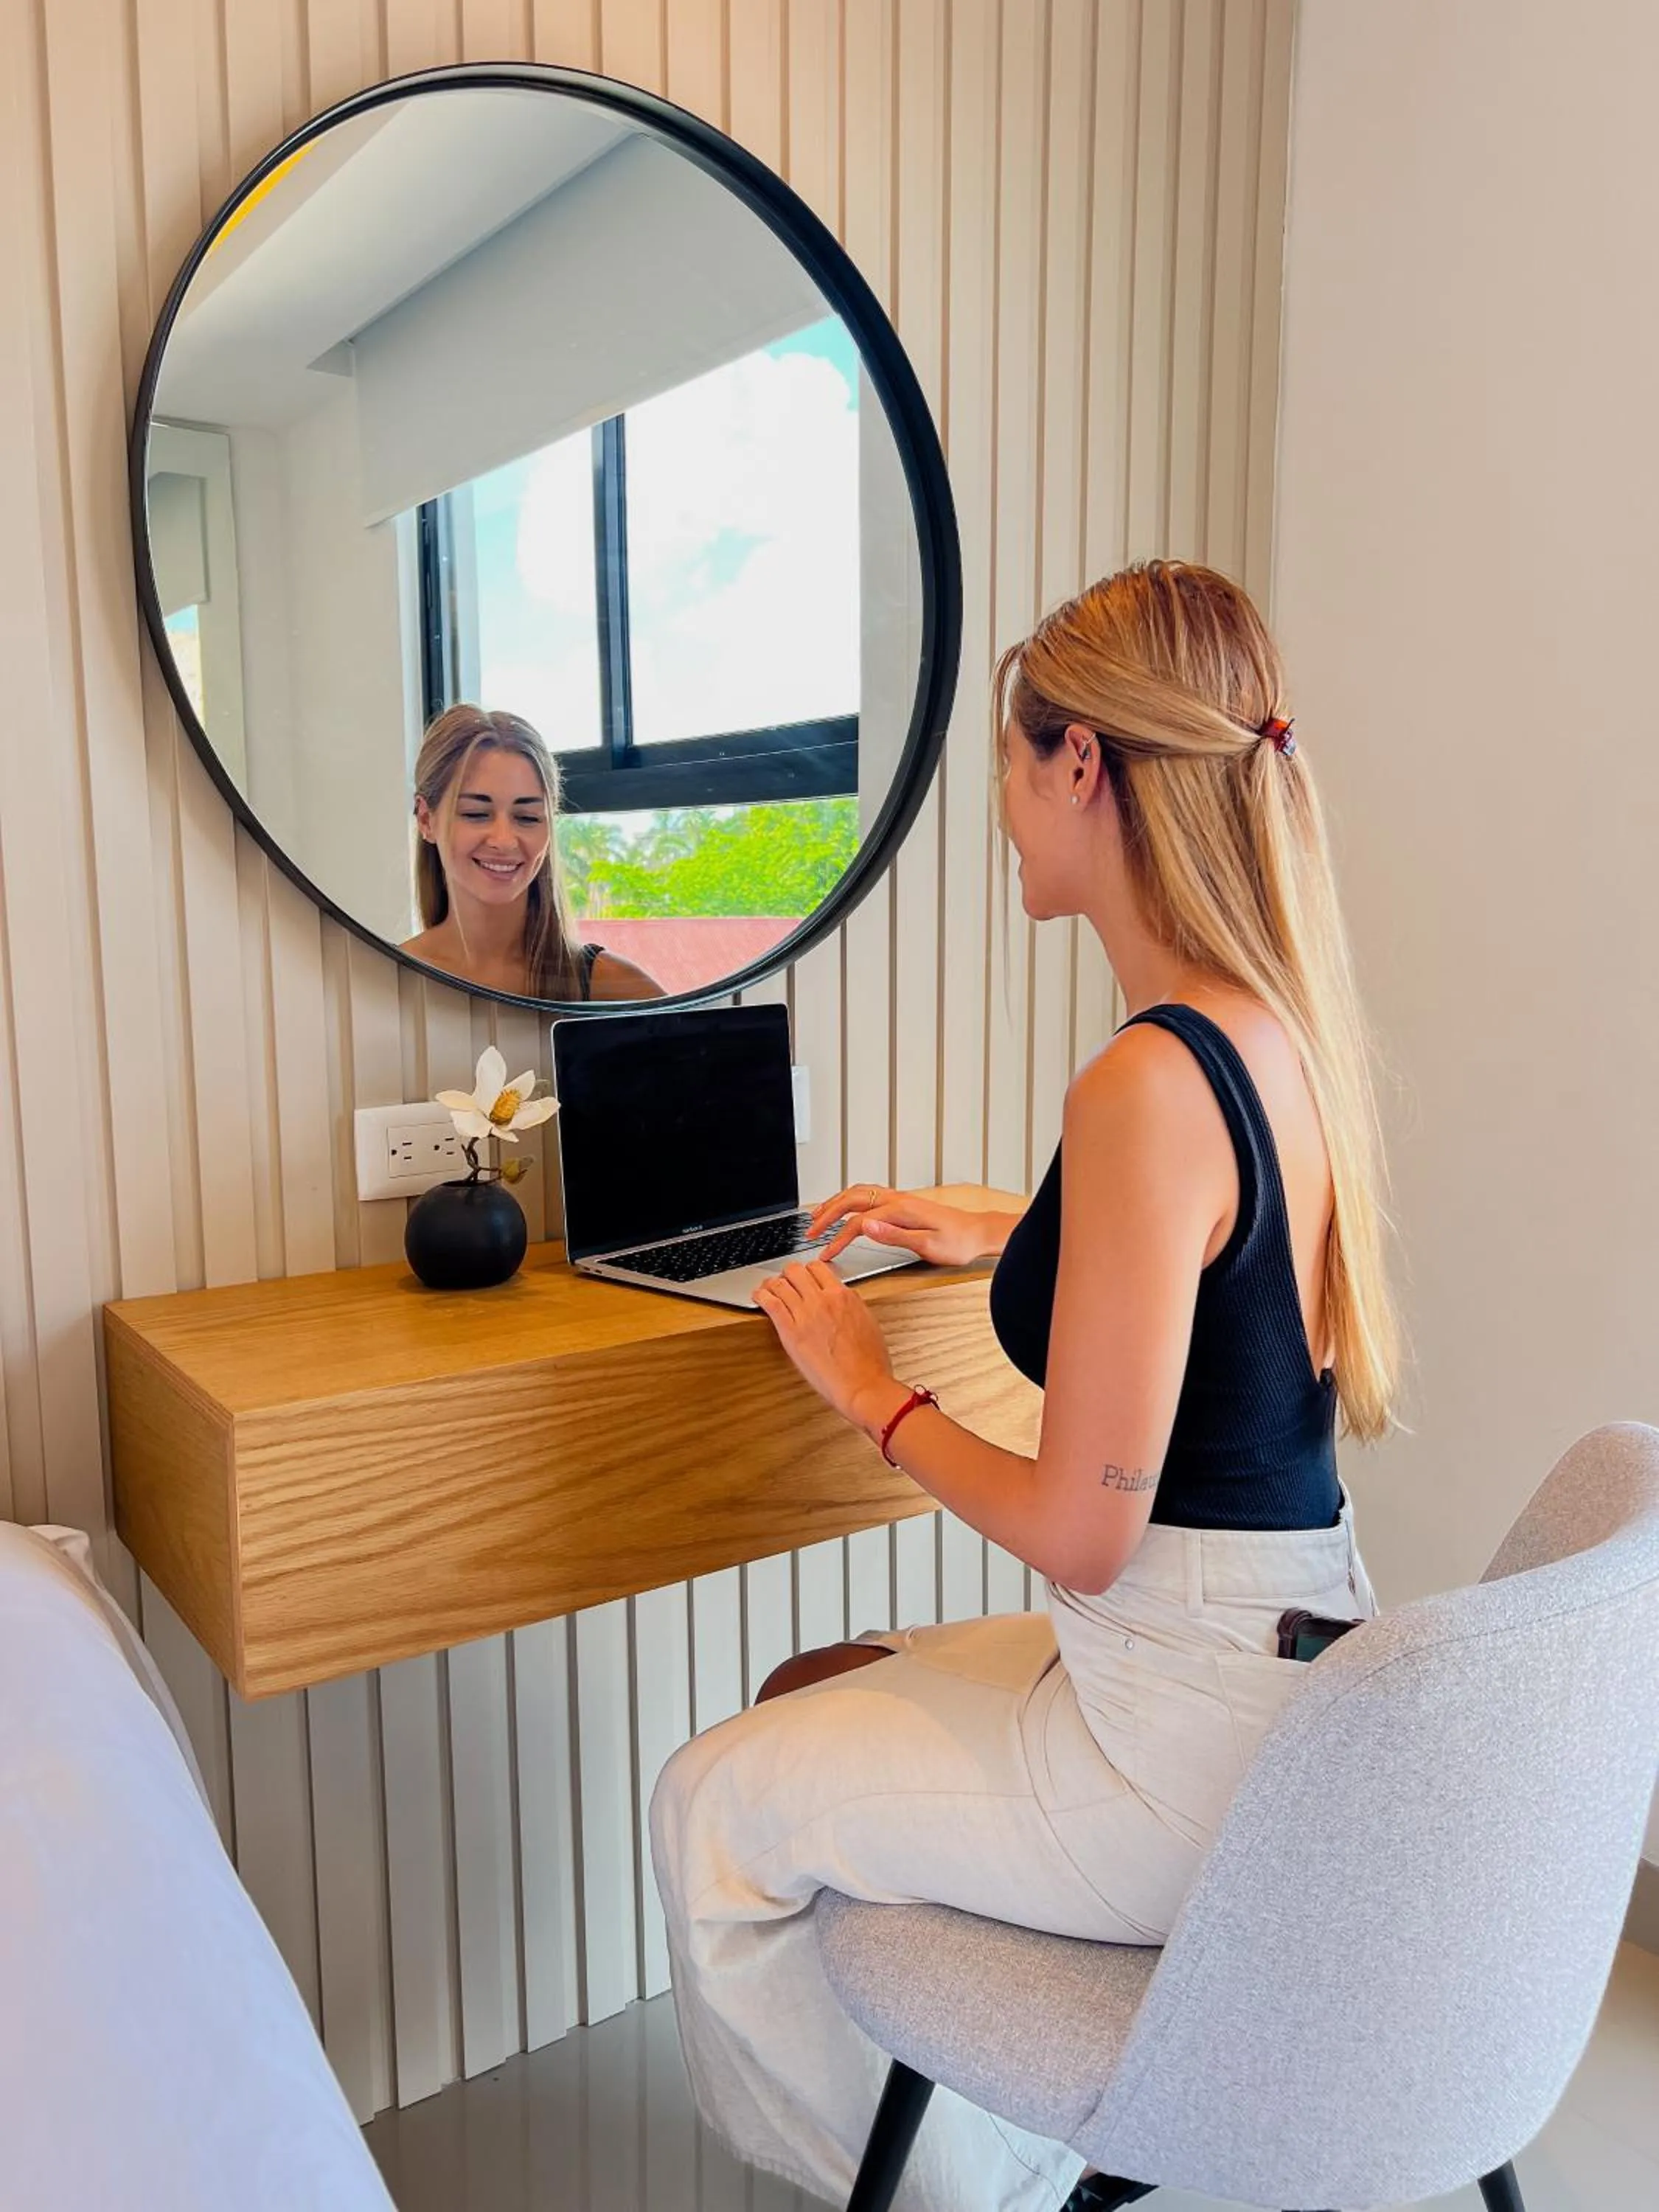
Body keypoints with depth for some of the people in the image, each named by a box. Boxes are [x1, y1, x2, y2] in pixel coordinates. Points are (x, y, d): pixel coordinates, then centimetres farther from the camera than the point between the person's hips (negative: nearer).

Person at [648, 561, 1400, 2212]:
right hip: (1292, 1654, 9)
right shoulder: (1285, 1027, 0)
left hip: (1187, 1733, -9)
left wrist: (874, 1395, -7)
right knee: (808, 1695, 23)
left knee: (711, 1809, 8)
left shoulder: (1151, 1083, -27)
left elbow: (1083, 1534, -23)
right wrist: (994, 1235, 23)